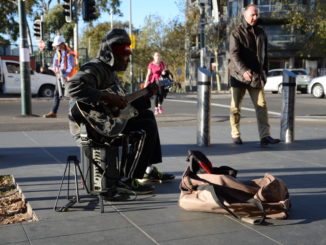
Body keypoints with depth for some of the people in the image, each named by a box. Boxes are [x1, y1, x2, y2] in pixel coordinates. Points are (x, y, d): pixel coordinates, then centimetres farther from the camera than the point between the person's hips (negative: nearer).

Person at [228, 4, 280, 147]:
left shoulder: (261, 33, 13)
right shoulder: (236, 33, -4)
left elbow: (264, 55, 19)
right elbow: (234, 54, -16)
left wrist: (264, 72, 14)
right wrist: (244, 71, -28)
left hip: (256, 76, 4)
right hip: (238, 75, -4)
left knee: (261, 105, -7)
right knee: (235, 107, 4)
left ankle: (265, 136, -10)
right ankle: (235, 135, 16)